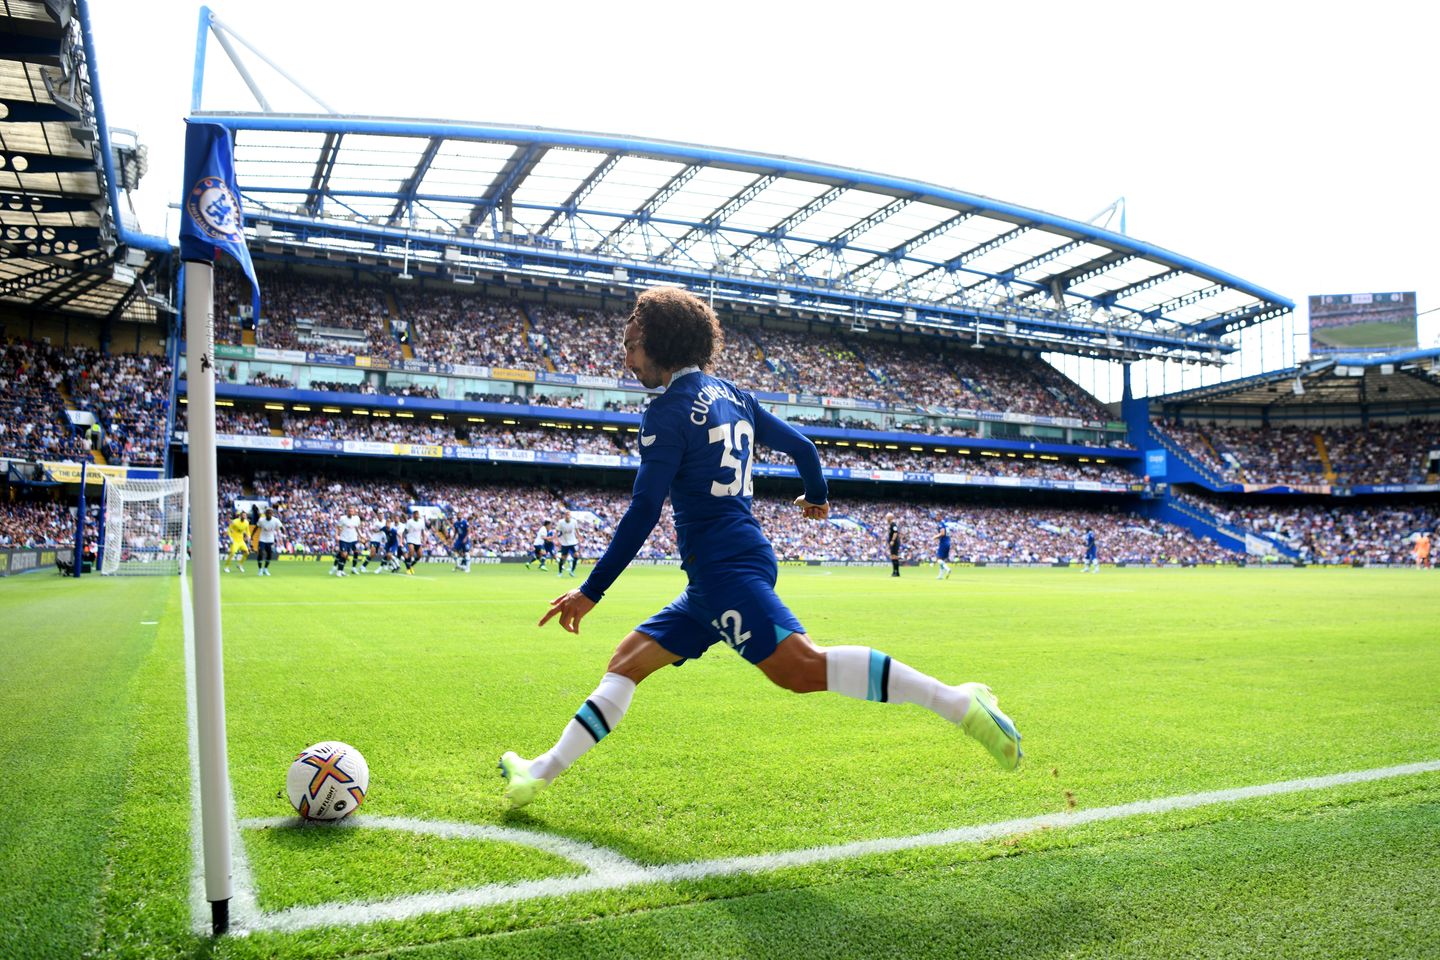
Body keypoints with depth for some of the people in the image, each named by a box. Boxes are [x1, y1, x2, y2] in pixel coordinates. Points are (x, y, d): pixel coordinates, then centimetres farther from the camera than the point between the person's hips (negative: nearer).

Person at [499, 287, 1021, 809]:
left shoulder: (667, 411, -7)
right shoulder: (732, 395, 17)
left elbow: (643, 512, -13)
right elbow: (801, 445, 22)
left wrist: (591, 591, -8)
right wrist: (817, 496, 43)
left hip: (724, 564, -10)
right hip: (725, 571, 10)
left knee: (802, 667, -24)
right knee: (626, 661, 13)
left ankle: (958, 702, -26)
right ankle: (543, 771, 18)